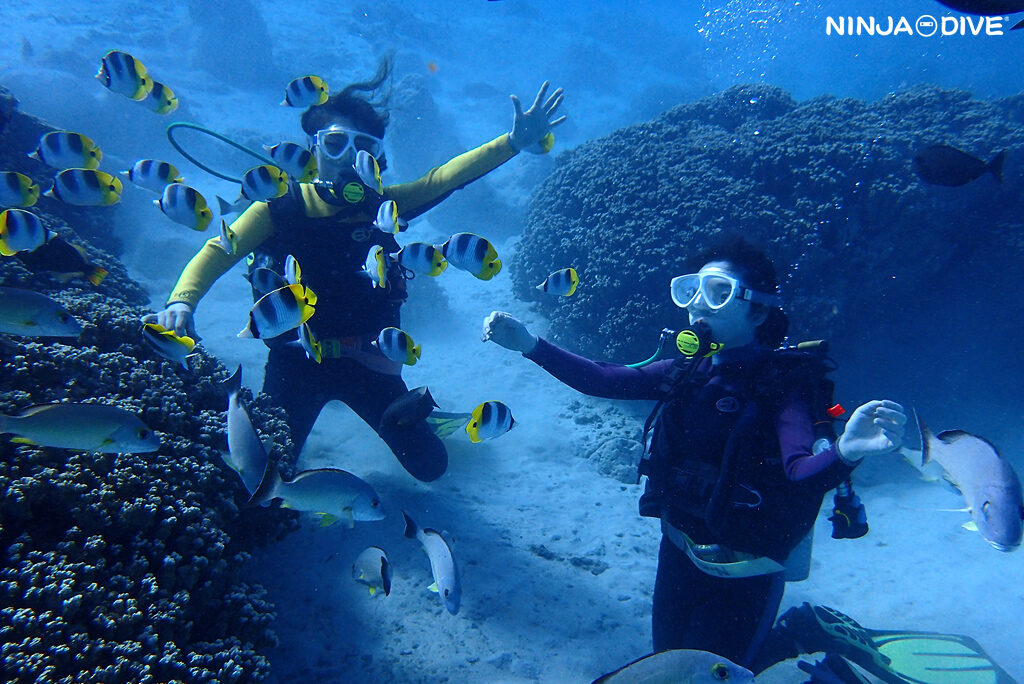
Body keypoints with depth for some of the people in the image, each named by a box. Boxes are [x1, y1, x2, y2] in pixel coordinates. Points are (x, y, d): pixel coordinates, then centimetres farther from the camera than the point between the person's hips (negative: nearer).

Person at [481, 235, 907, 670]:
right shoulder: (689, 370, -5)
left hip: (743, 573, -6)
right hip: (678, 550, 6)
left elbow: (802, 471, -35)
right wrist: (529, 344, -15)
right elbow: (602, 380, -7)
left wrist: (845, 453, -56)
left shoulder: (782, 382, -20)